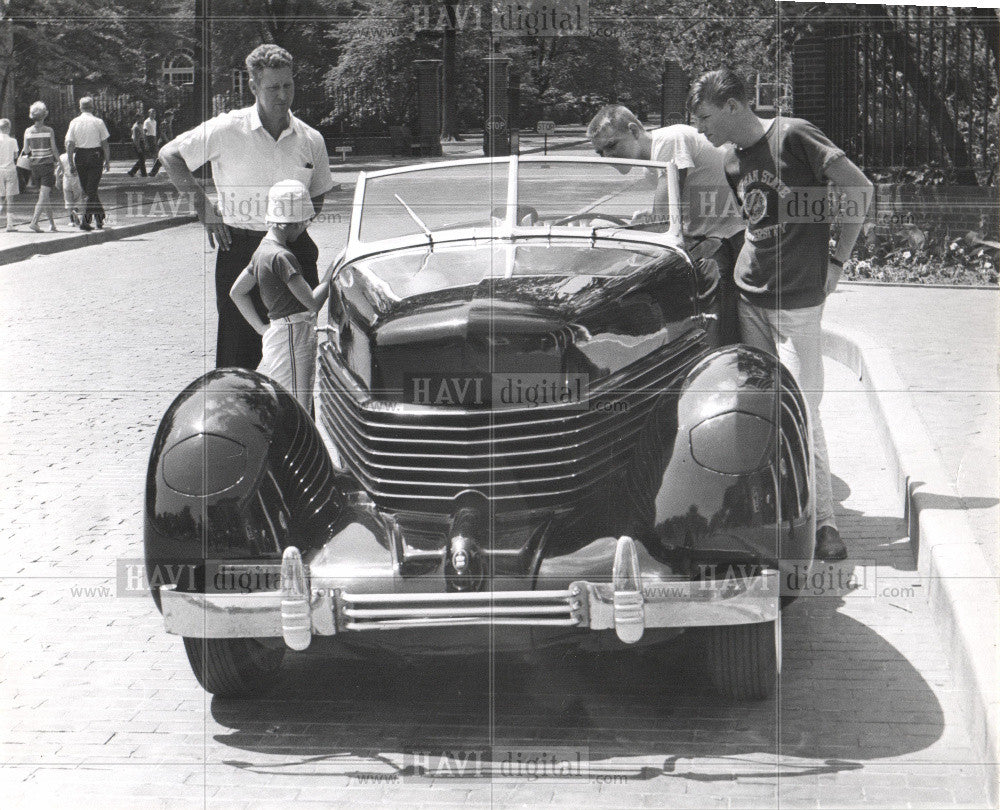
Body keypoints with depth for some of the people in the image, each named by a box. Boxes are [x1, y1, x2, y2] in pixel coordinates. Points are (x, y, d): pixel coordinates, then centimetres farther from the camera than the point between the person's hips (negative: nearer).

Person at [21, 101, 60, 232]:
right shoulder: (49, 131, -9)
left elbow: (26, 151, 1)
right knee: (44, 196, -6)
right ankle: (34, 221, -19)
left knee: (46, 196, 13)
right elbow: (54, 149, -6)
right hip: (47, 165, -4)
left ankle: (52, 223, 15)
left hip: (35, 166, 4)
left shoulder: (28, 131, 0)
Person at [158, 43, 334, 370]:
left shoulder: (311, 140, 6)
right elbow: (169, 155, 3)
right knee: (238, 349, -2)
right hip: (240, 248, -3)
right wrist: (202, 205, -3)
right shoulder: (227, 129, -5)